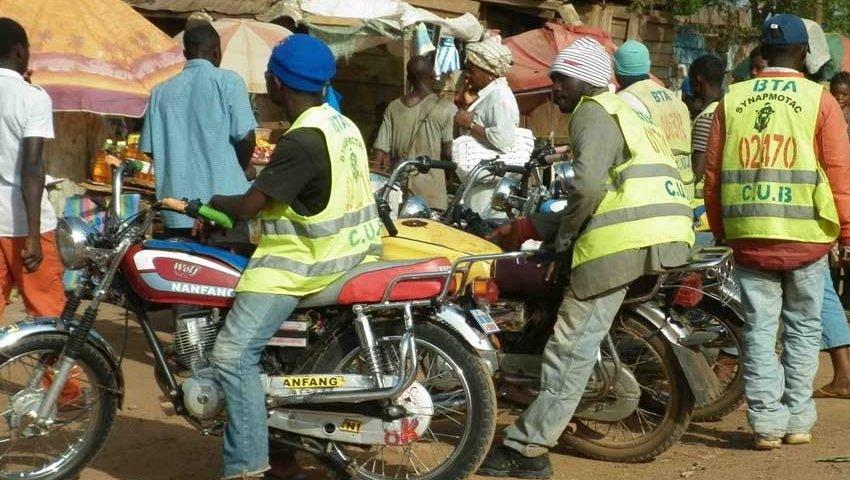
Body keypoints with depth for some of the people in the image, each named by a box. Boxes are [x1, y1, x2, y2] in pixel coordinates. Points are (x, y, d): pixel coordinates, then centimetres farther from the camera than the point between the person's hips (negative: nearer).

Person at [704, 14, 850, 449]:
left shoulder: (731, 100, 5)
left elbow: (712, 173, 6)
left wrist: (719, 228, 16)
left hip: (749, 235, 2)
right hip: (805, 235, -1)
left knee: (759, 328, 6)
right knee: (802, 328, 10)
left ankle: (766, 423, 4)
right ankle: (797, 419, 13)